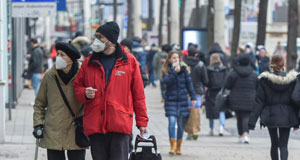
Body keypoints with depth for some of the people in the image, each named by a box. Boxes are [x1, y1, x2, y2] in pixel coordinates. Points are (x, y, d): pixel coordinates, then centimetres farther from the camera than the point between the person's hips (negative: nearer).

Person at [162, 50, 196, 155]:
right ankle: (172, 146, -12)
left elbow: (189, 83, 6)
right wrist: (175, 72, -20)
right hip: (171, 99, -1)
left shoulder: (184, 69, 4)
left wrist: (193, 97, 3)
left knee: (181, 124, 5)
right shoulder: (166, 70, 2)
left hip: (182, 99, 1)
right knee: (172, 122, -15)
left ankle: (178, 147, 15)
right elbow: (166, 81, -15)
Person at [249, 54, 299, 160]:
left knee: (274, 144, 17)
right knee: (283, 145, 0)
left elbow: (259, 101, -7)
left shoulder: (265, 79, -6)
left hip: (270, 115, 0)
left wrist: (252, 121, -5)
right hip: (286, 116, 0)